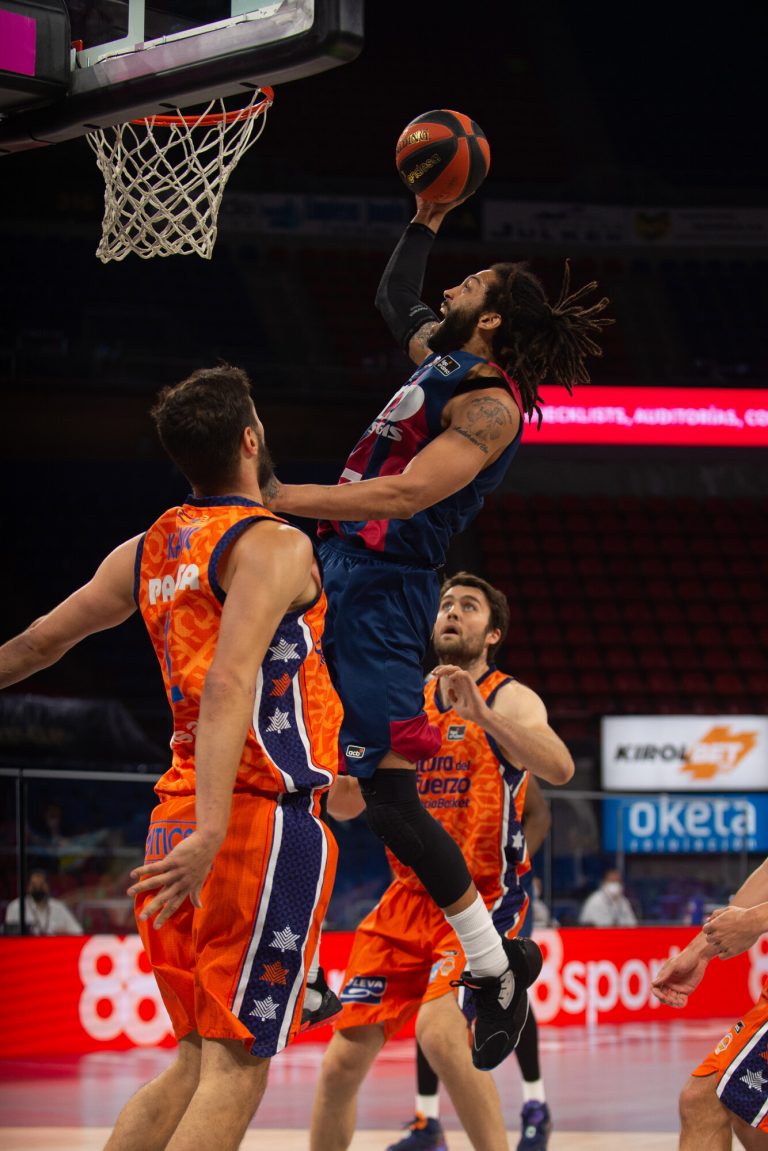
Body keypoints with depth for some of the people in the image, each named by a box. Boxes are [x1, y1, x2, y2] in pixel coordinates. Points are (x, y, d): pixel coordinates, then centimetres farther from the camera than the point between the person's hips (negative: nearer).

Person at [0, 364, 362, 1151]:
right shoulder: (273, 546, -8)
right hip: (261, 817, -8)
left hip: (179, 814, 8)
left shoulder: (147, 551, 13)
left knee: (195, 1066, 14)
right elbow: (230, 684, -22)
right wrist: (212, 828, -31)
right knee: (235, 1066, -8)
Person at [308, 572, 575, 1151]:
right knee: (343, 1062, 2)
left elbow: (559, 768, -26)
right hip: (409, 900, 5)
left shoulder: (510, 699, -5)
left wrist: (482, 713, -39)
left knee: (441, 1029, -30)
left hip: (483, 900, -5)